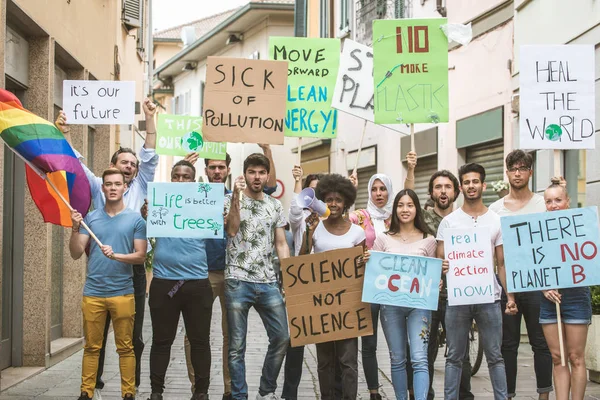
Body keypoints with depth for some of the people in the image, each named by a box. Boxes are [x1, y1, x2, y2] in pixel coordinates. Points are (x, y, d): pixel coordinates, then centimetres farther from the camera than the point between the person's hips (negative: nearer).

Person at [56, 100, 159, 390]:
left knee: (133, 334, 6)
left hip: (132, 268, 1)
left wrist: (149, 119, -5)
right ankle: (93, 384, 16)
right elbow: (76, 164, -1)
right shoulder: (99, 188, 7)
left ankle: (132, 386, 15)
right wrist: (65, 134, -13)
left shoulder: (139, 189, 10)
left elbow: (150, 157, 3)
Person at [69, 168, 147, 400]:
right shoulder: (91, 218, 7)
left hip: (123, 293, -2)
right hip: (93, 292, 2)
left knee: (125, 347, 4)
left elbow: (141, 256, -3)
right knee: (91, 346, 7)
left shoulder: (135, 219, 1)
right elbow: (76, 254, 3)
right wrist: (75, 229, -12)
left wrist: (115, 255, -18)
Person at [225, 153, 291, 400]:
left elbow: (281, 245, 13)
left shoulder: (275, 206, 12)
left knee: (282, 338, 3)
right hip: (238, 282, -4)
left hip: (268, 282, 4)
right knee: (237, 345, 1)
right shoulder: (231, 200, 2)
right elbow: (232, 230, -17)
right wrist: (236, 196, -19)